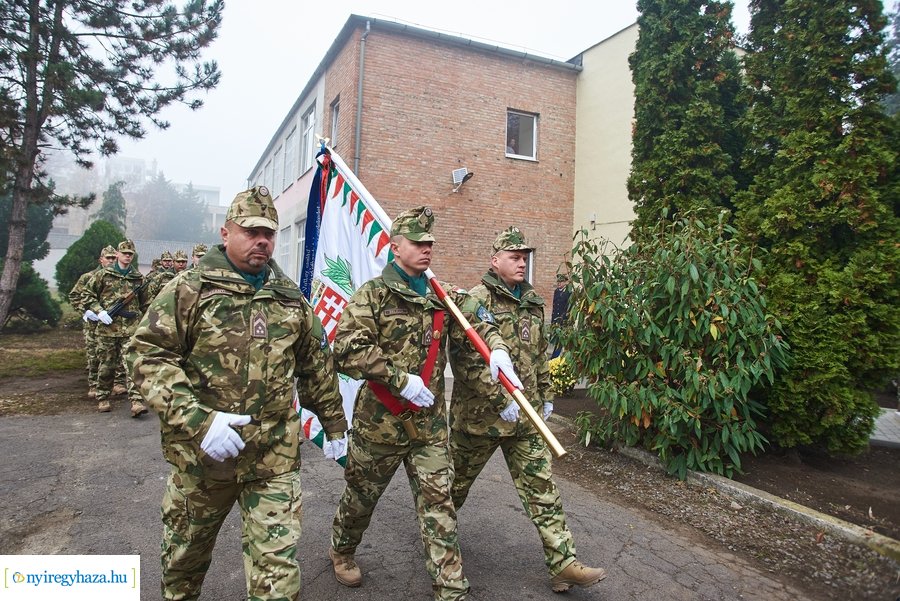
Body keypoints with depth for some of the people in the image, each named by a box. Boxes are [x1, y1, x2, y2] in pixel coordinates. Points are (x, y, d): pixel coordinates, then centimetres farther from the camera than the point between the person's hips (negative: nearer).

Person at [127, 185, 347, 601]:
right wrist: (198, 421, -24)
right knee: (184, 554, 22)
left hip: (274, 458, 1)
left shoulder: (291, 298, 6)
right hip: (200, 452, -1)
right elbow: (148, 355, -12)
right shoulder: (190, 289, -6)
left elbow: (317, 364, 14)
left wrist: (333, 424, 17)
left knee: (277, 567, 0)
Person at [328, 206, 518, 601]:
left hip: (430, 423, 3)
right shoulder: (372, 295, -10)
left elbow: (477, 320, 13)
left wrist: (496, 347, -9)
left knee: (438, 503, 2)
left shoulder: (440, 296, 6)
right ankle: (341, 550, 47)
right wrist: (401, 379, -24)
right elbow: (347, 350, -21)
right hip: (379, 420, -3)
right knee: (361, 495, 18)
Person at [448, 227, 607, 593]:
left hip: (526, 417, 5)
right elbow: (464, 359, -21)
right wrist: (501, 400, -23)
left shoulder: (533, 303, 8)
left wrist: (545, 397, 18)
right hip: (480, 413, -5)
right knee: (456, 481, 15)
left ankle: (563, 564, 12)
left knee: (541, 488, 5)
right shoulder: (477, 301, -14)